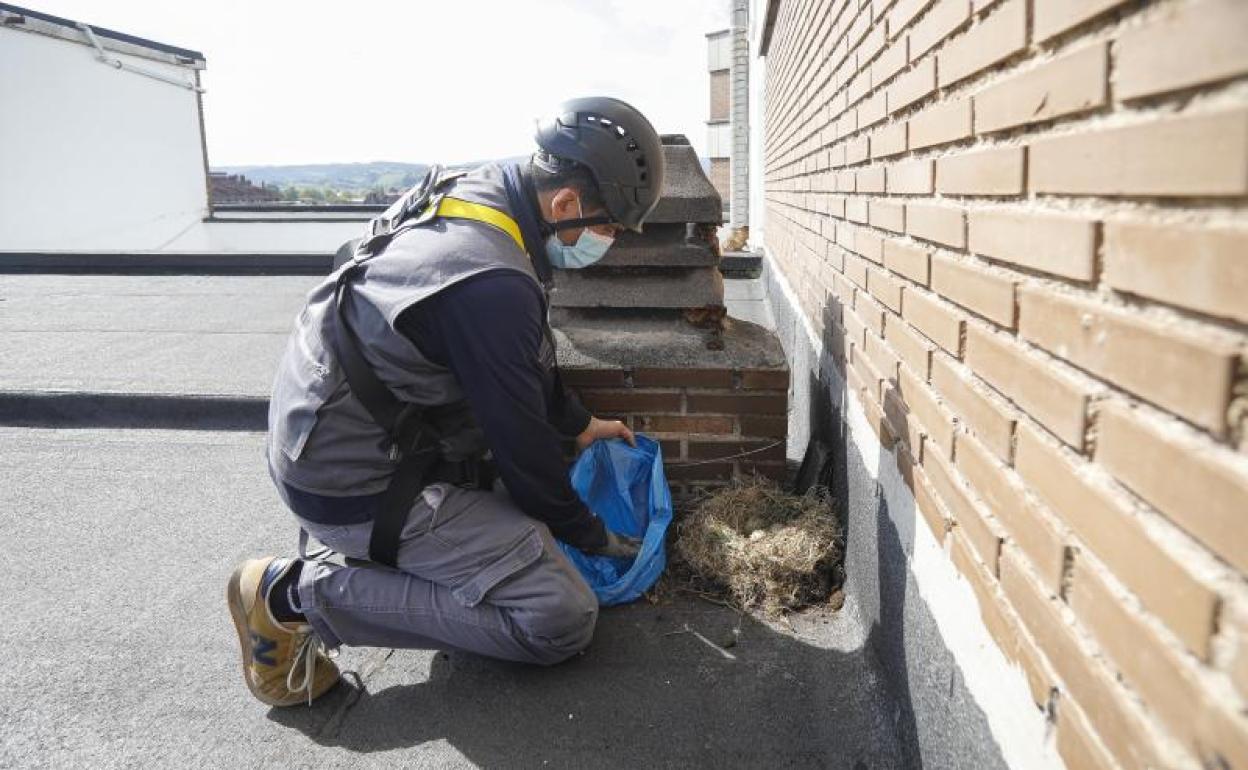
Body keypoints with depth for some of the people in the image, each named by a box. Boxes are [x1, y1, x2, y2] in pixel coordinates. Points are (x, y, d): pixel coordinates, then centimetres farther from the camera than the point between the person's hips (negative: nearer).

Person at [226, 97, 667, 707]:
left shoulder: (472, 196, 2)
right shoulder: (492, 287, -29)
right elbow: (522, 444, -18)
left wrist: (580, 423, 26)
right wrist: (594, 538, 0)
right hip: (354, 486, -10)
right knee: (561, 619, -11)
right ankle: (298, 593, -7)